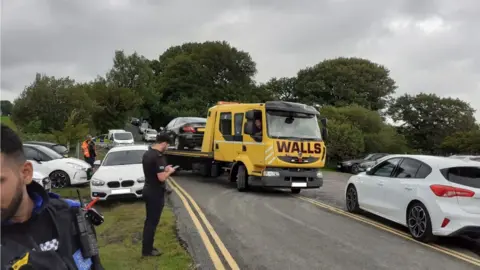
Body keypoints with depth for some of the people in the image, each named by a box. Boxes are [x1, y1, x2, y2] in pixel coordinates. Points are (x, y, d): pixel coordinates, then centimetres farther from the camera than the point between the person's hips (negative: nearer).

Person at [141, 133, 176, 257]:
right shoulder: (158, 156, -24)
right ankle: (147, 250, 13)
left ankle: (146, 247, 27)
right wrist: (169, 171, -9)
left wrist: (164, 169, 12)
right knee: (153, 222, 2)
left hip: (148, 190, 10)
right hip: (156, 193, -9)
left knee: (149, 220, 18)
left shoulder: (147, 153, 7)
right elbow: (161, 178, -26)